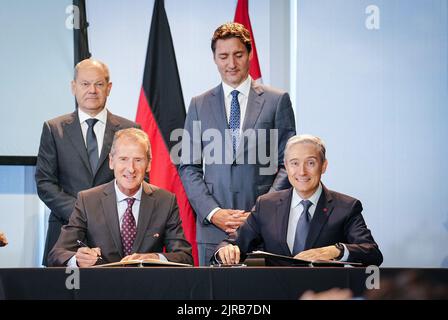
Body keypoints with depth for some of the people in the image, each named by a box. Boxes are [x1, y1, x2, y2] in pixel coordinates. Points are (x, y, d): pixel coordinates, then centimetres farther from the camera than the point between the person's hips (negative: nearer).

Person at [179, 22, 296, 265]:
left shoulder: (277, 100, 5)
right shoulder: (199, 105, 11)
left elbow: (288, 163, 3)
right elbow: (188, 167, 9)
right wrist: (213, 213, -5)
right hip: (213, 228, 2)